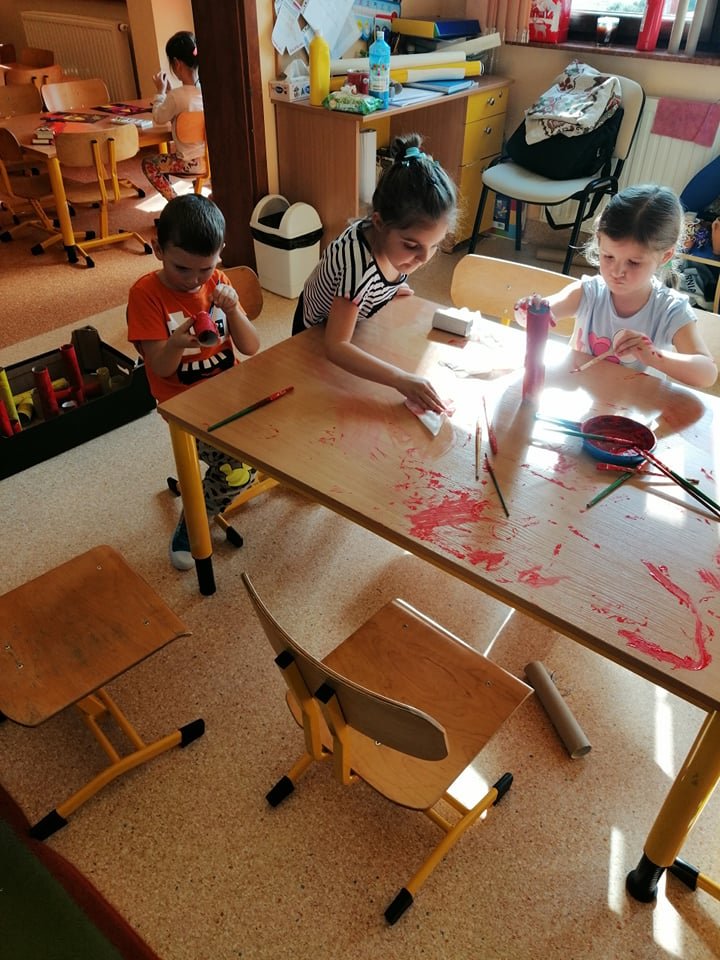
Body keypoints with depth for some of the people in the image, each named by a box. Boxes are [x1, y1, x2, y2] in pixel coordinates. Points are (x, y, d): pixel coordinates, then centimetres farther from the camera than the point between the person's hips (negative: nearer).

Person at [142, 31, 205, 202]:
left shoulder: (176, 96, -21)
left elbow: (159, 118, -1)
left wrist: (160, 92, 8)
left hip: (193, 162, -7)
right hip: (211, 157, 7)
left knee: (148, 163, 12)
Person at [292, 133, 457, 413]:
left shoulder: (393, 235, -23)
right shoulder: (359, 261, -44)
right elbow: (336, 347, -50)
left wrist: (390, 287, -10)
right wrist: (401, 380, -58)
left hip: (356, 323, 6)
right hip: (318, 334, -6)